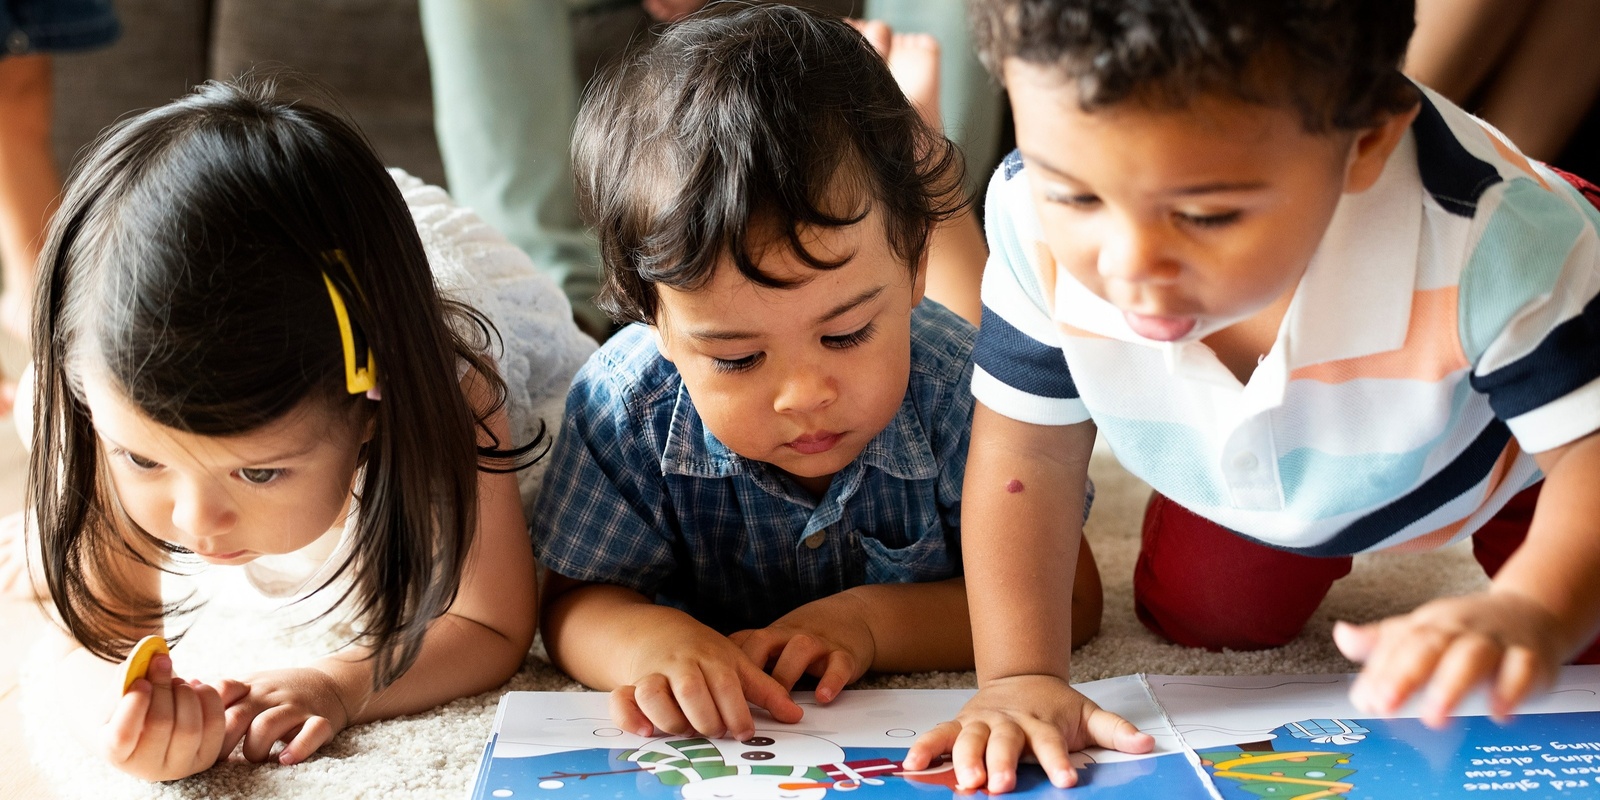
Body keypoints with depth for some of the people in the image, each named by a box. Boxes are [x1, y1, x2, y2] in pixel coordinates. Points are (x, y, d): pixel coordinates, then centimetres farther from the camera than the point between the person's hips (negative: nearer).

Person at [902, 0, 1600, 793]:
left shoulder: (1493, 241, -47)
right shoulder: (1039, 225, -37)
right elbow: (1026, 450, -23)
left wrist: (1532, 612, -62)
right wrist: (1020, 675, -30)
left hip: (1497, 451, -2)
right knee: (1198, 619, 16)